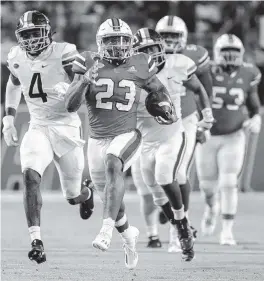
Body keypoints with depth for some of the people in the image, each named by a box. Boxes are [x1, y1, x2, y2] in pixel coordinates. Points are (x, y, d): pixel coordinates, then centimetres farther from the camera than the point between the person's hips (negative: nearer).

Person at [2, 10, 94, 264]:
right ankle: (36, 241, -28)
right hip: (38, 128, 2)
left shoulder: (63, 54, -14)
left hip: (66, 127, -2)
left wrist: (69, 90, -35)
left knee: (73, 195, 10)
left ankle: (87, 194, 50)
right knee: (30, 176, -26)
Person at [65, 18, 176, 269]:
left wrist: (167, 108, 0)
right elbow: (71, 105, -11)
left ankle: (107, 230, -45)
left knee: (113, 166, -35)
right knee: (110, 198, 15)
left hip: (127, 135, -3)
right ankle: (128, 236, 46)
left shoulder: (139, 66, -1)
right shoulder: (89, 65, -3)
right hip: (98, 140, 3)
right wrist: (84, 81, -27)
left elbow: (158, 89, 19)